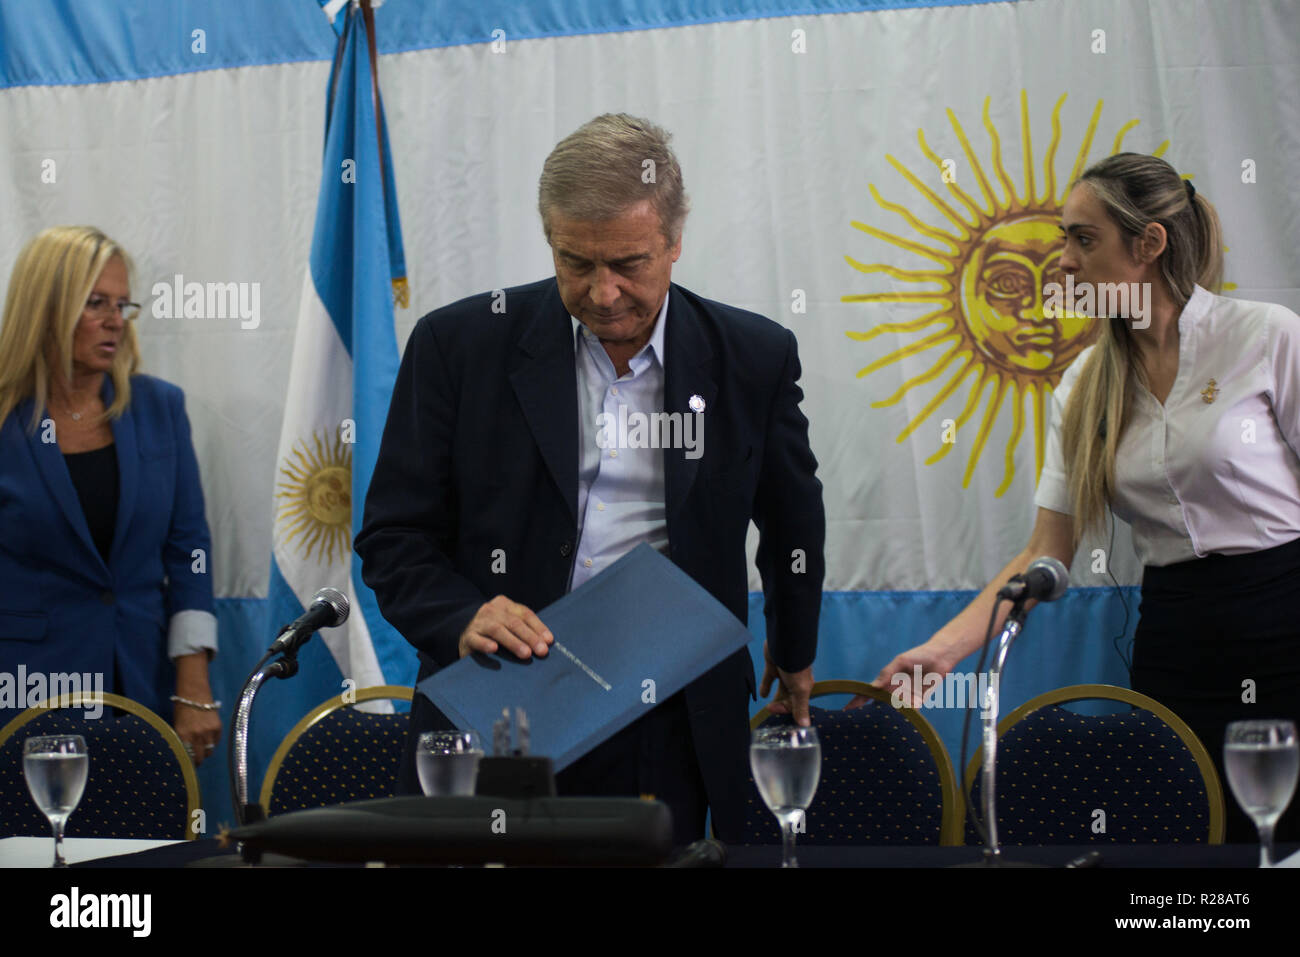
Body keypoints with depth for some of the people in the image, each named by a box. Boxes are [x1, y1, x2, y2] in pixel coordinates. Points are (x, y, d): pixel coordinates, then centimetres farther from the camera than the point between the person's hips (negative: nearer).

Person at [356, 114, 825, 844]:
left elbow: (792, 522, 20)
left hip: (667, 739, 1)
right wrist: (462, 618, -17)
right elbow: (393, 537, 1)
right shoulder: (462, 344, -1)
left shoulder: (751, 358, 3)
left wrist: (795, 654, 31)